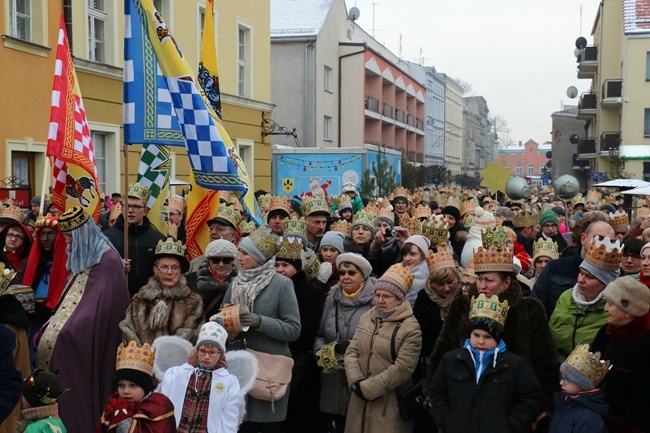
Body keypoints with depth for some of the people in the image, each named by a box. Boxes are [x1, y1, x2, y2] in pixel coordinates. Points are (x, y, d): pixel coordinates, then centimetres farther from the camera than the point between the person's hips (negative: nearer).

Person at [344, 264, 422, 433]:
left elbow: (402, 368, -16)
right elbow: (352, 351, 6)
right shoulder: (366, 317, 8)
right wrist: (356, 382, -11)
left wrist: (367, 388, -15)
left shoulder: (410, 327, -11)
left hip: (389, 404, -5)